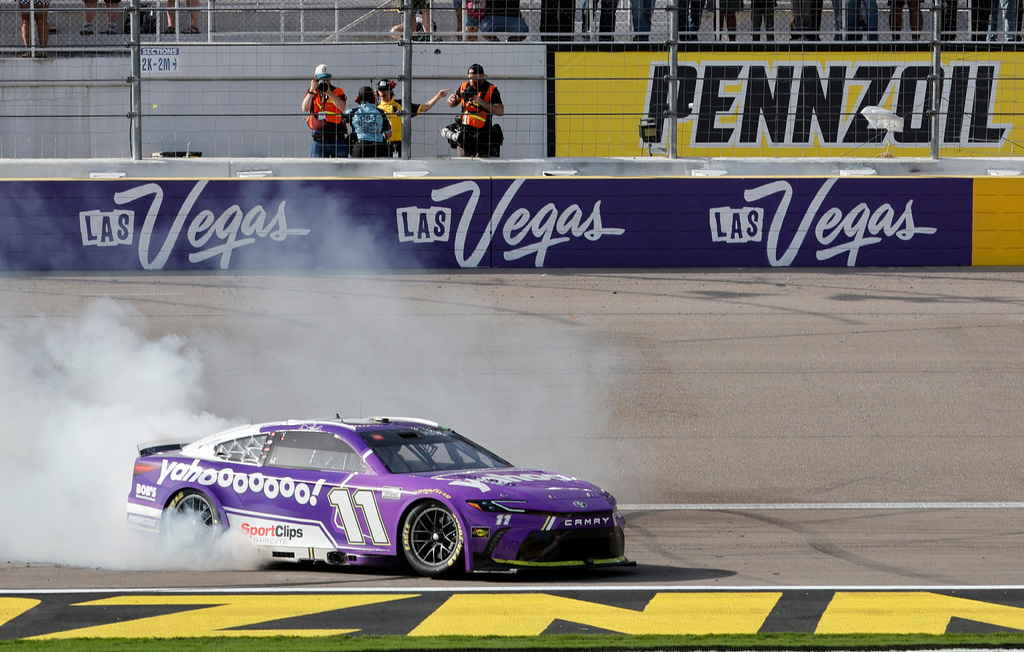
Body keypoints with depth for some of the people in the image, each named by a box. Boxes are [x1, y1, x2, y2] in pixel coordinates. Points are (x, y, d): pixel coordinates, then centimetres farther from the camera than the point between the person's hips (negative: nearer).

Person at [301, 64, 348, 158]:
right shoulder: (312, 93, 10)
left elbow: (342, 107, -13)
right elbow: (305, 108, -5)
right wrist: (311, 90, -14)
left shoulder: (337, 91, 5)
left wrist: (328, 92, -19)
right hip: (319, 139, 1)